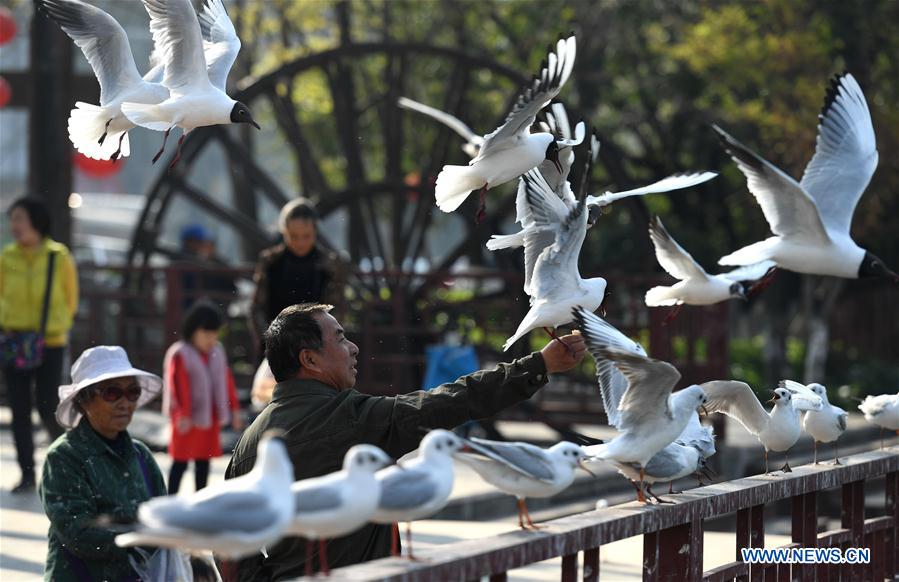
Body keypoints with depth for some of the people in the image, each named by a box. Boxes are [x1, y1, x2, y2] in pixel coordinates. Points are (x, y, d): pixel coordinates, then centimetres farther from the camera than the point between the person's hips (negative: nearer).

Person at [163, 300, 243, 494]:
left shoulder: (217, 352, 10)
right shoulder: (179, 354, -12)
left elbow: (226, 382, 13)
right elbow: (179, 387, -18)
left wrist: (234, 410, 12)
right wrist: (183, 416, -23)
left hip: (210, 418, 6)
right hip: (189, 420, -6)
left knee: (203, 462, 12)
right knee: (181, 463, -4)